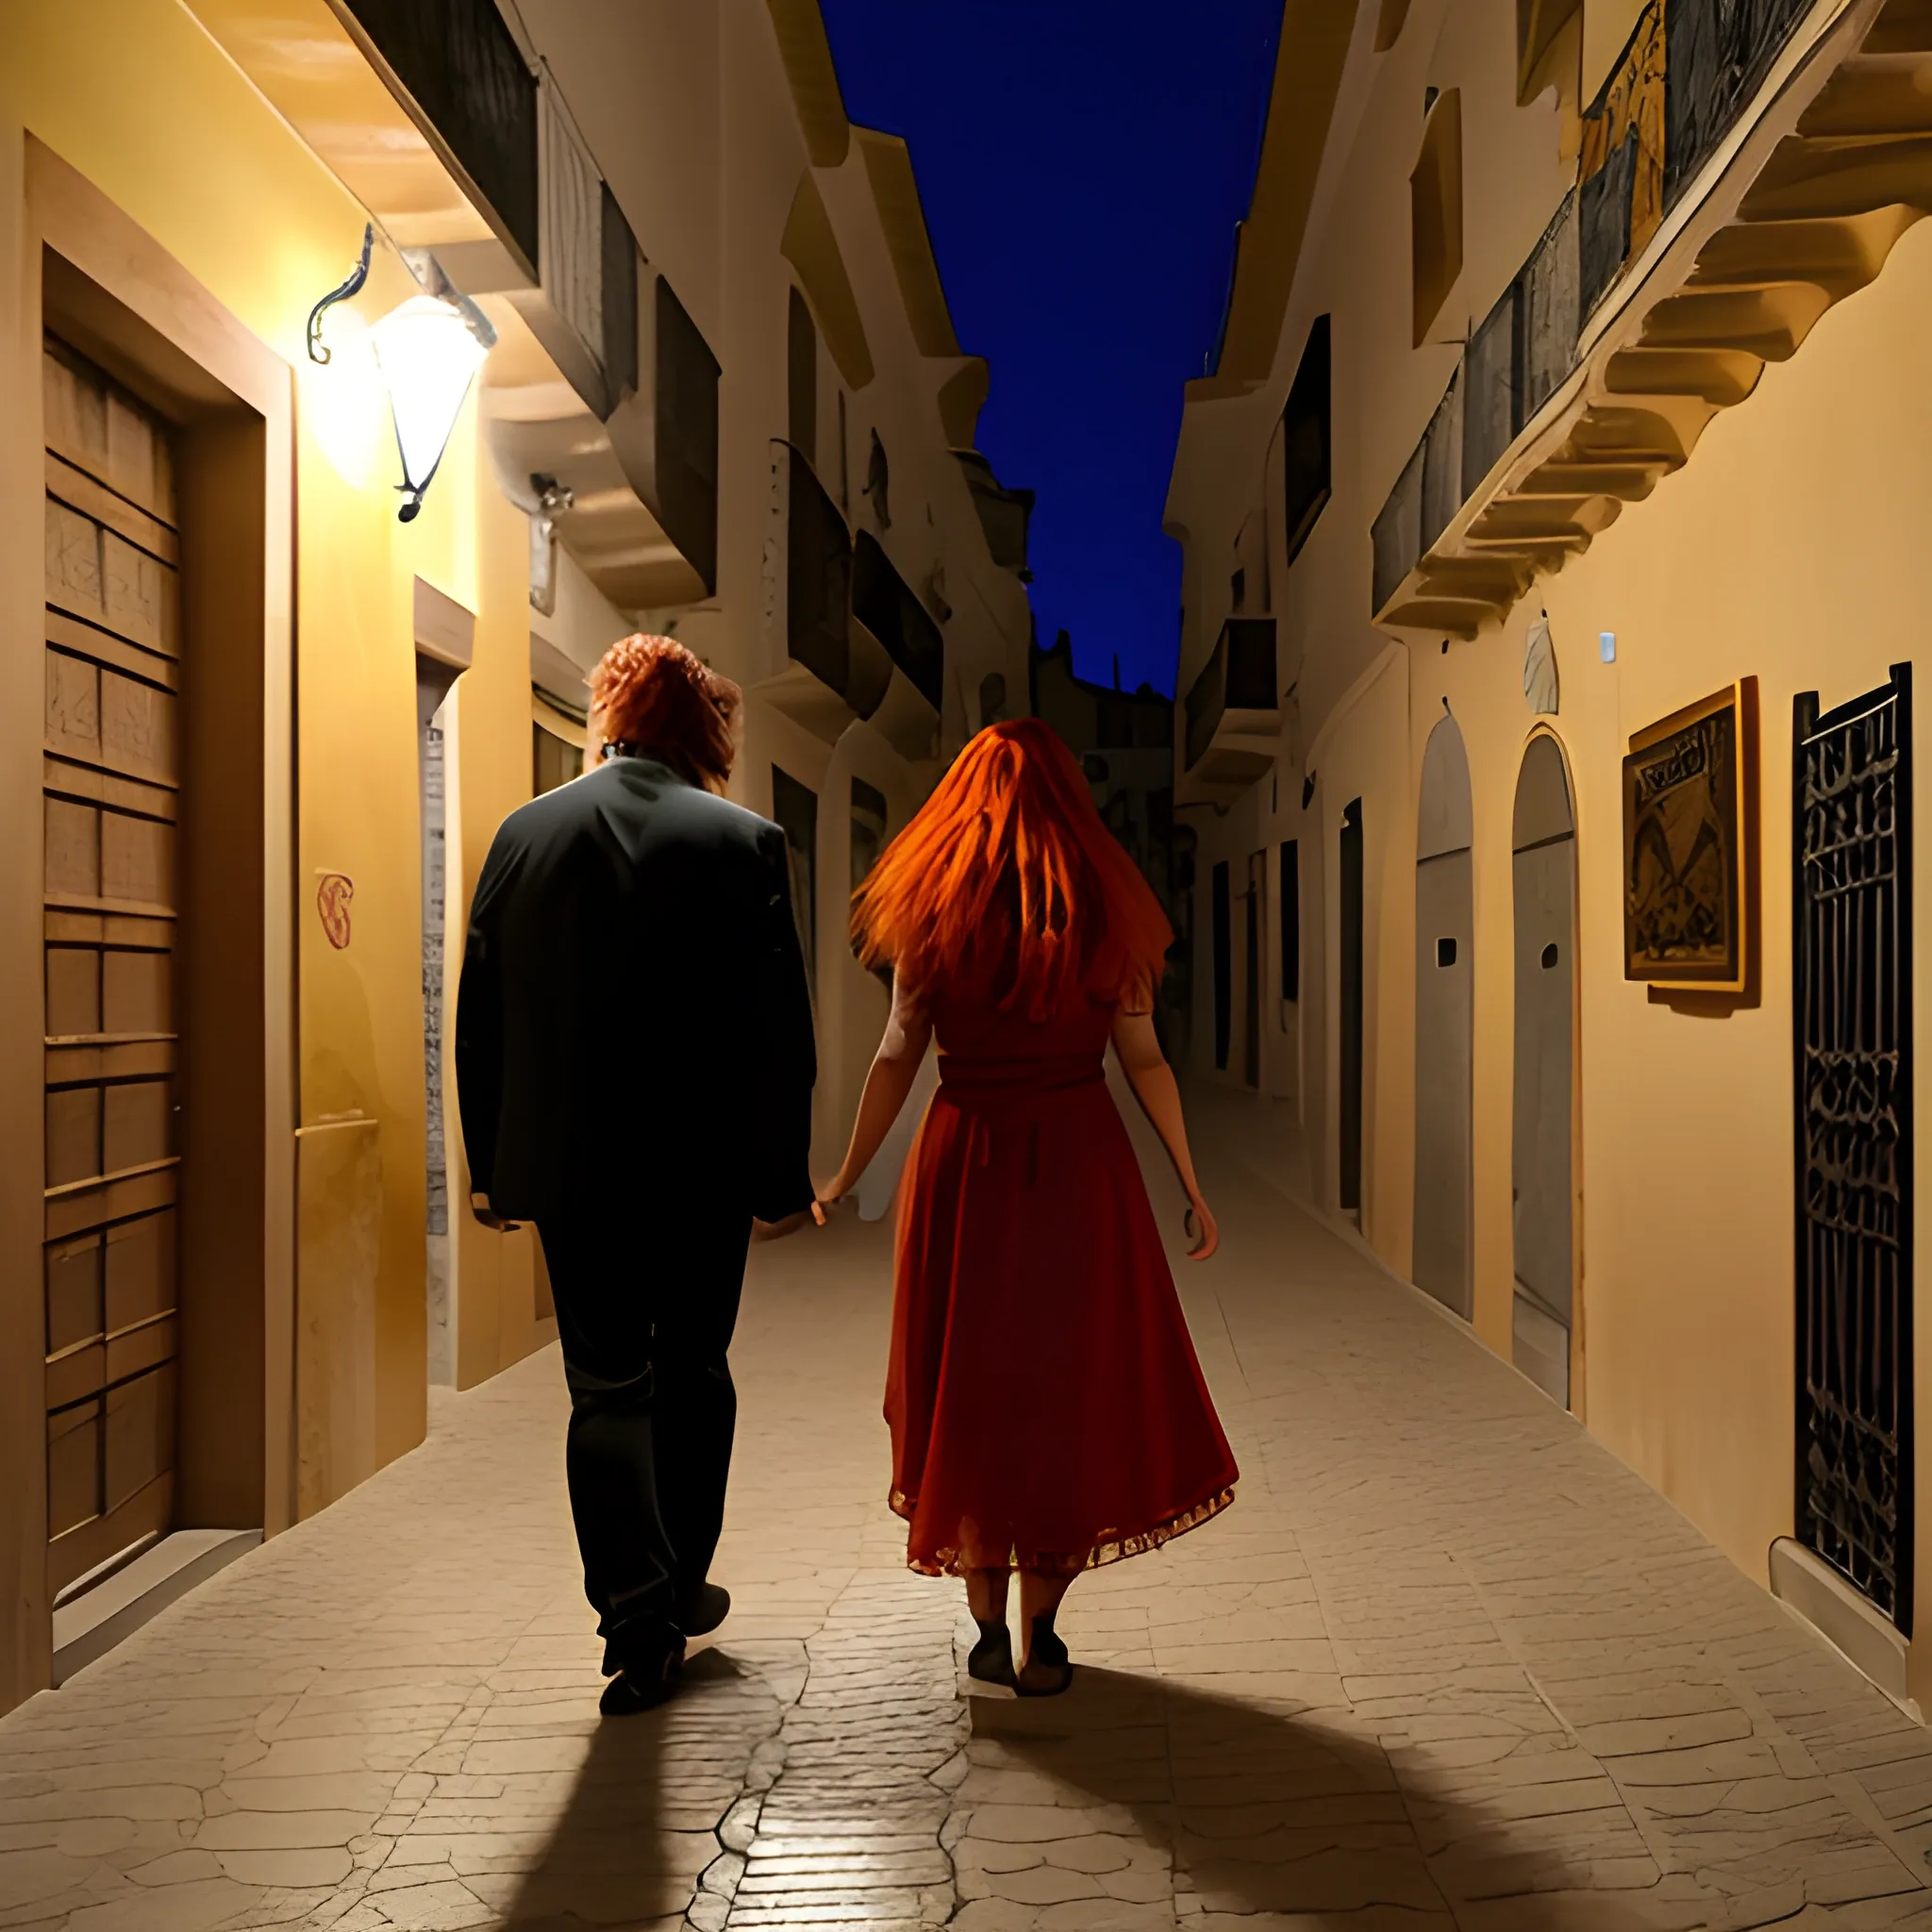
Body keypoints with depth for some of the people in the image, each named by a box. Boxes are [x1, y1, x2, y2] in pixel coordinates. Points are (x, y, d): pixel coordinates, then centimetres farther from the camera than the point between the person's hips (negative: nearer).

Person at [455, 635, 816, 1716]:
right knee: (692, 1372, 17)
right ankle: (679, 1591, 31)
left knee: (607, 1390, 9)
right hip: (704, 1167, -1)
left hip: (568, 1167, 2)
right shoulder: (743, 841, -8)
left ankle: (639, 1622, 4)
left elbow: (481, 1016, 5)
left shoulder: (525, 833, 1)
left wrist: (490, 1166, 13)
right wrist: (783, 1178, 0)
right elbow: (780, 1028, -8)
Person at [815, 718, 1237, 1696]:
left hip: (964, 1164, 0)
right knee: (1075, 1392, 11)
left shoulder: (932, 914, -1)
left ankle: (989, 1632, 19)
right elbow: (1145, 1063, -2)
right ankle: (1041, 1633, 15)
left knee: (972, 1394, 12)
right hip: (1079, 1167, 0)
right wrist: (1193, 1188, 5)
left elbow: (896, 1058, 0)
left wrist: (844, 1177, 11)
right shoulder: (1106, 910, -1)